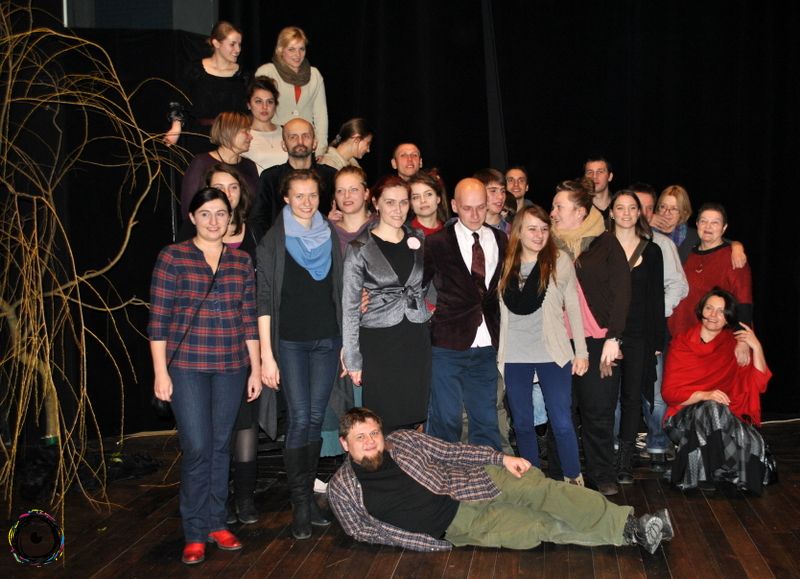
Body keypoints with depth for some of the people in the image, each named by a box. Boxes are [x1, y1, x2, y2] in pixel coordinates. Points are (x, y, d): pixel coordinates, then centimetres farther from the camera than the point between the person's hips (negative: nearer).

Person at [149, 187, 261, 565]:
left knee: (221, 446, 9)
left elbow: (249, 318, 11)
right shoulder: (172, 257, -2)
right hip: (186, 366, -3)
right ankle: (195, 534, 9)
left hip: (231, 367, 3)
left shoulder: (241, 261, 8)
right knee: (197, 448, -5)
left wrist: (256, 367, 9)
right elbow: (158, 318, -4)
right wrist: (161, 372, -8)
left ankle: (216, 523, 23)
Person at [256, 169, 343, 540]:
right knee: (299, 420, -7)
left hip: (327, 339, 3)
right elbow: (264, 301, -4)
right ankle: (300, 503, 2)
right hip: (290, 342, -3)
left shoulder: (330, 237, 9)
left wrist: (347, 341, 8)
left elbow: (341, 293, 13)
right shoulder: (273, 242, -1)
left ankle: (308, 493, 18)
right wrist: (267, 354, -9)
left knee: (315, 419, 6)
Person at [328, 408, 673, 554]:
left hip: (470, 487, 2)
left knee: (540, 490, -22)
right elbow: (362, 530, -1)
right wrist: (423, 543, -9)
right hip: (455, 528, -2)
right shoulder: (342, 489, -5)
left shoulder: (403, 441, 0)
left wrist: (501, 458, -4)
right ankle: (631, 533, -12)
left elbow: (451, 451, 6)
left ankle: (628, 525, -17)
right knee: (542, 528, -16)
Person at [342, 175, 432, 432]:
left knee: (411, 421, 5)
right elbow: (350, 306, -2)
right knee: (383, 425, -2)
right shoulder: (360, 249, -3)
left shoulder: (418, 241, 9)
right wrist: (353, 360, -4)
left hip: (417, 342, 4)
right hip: (378, 343, -3)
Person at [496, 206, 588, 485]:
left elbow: (573, 307, 1)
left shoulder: (560, 261, -1)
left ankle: (574, 479, 15)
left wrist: (581, 351, -1)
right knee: (522, 423, 11)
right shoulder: (505, 264, 4)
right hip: (514, 356, 2)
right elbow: (503, 310, 8)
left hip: (553, 354, -2)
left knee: (562, 423, -1)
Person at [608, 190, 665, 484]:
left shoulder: (651, 251, 8)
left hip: (638, 335, 1)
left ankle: (625, 463, 10)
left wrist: (658, 340, 3)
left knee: (632, 397, 3)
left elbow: (656, 298, 8)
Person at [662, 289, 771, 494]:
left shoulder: (734, 344, 9)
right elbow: (669, 392, -2)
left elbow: (758, 385, 0)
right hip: (687, 415, -1)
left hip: (729, 417, 1)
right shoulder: (681, 343, 4)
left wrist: (756, 347, -11)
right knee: (712, 410, -35)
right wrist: (704, 396, -18)